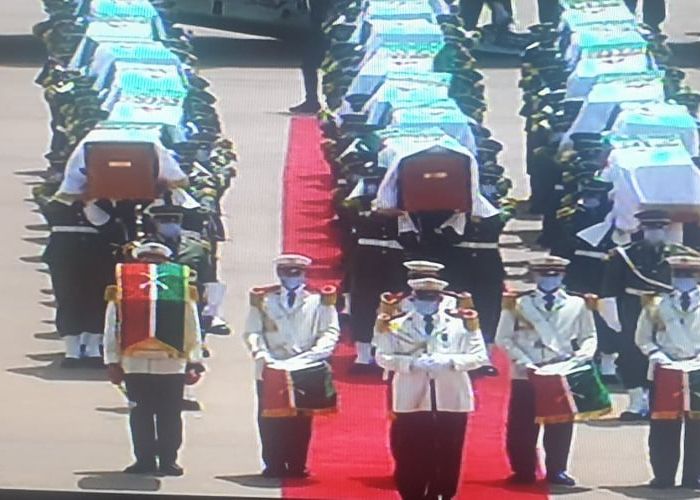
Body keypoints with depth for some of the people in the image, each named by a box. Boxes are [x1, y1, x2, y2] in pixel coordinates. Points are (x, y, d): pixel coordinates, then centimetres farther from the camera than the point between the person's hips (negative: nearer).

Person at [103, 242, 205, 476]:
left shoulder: (182, 292, 7)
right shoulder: (121, 294, 7)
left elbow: (192, 331, 7)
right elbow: (111, 331, 7)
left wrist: (194, 364, 0)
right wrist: (113, 363, 1)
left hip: (172, 366, 0)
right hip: (135, 366, 0)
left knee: (169, 416, 2)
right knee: (140, 415, 3)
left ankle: (168, 461, 9)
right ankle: (144, 460, 10)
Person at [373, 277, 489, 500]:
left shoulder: (461, 323, 2)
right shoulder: (396, 325, 1)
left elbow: (479, 356, 0)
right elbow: (383, 357, -1)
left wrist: (449, 361, -16)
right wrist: (412, 363, -17)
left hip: (451, 400, 1)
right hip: (411, 400, -1)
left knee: (447, 455, 6)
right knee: (410, 456, 1)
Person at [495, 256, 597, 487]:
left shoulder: (578, 305, 8)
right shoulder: (517, 304, 4)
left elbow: (589, 337, 8)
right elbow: (504, 338, 1)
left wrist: (581, 356, -13)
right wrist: (523, 361, -12)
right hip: (525, 376, -1)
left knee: (560, 426, 4)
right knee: (522, 427, 1)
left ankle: (557, 471, 13)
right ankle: (523, 471, 11)